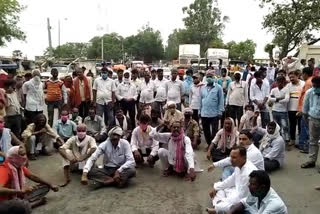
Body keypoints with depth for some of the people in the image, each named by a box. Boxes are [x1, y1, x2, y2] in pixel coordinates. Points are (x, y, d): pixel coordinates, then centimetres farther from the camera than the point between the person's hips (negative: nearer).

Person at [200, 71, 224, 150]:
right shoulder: (203, 88, 10)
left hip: (214, 113, -4)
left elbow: (221, 100, -4)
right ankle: (209, 144, 27)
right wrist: (200, 111, 12)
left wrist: (220, 112, -8)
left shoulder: (218, 87, -3)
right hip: (204, 113, 4)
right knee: (206, 130, 12)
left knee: (214, 131, 1)